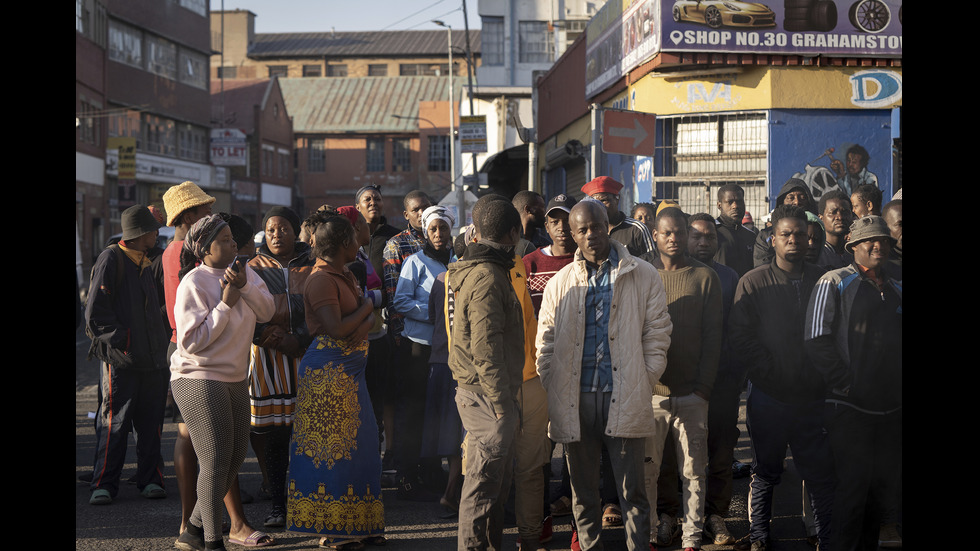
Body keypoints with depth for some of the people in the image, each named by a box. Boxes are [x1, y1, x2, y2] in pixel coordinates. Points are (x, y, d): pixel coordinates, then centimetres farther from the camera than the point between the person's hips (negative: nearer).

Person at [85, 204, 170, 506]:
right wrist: (121, 341, -14)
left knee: (150, 424, 7)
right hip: (120, 360, -7)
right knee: (114, 424, -4)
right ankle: (103, 485, 3)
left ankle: (150, 480, 14)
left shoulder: (145, 264, 20)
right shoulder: (110, 259, -5)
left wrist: (160, 344, 14)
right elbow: (95, 312, -10)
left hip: (152, 359, 7)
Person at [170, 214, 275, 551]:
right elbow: (192, 341, -20)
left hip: (235, 379, 8)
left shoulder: (243, 271, 8)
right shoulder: (193, 283, -14)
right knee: (216, 461, -10)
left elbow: (267, 311, -2)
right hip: (199, 380, -8)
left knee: (236, 456, 11)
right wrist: (226, 303, -20)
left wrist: (243, 286, -19)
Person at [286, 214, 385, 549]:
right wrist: (366, 308, -7)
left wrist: (363, 326, -12)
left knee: (355, 445, 11)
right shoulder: (321, 280, -14)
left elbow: (370, 318, 11)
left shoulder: (345, 276, 16)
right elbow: (336, 329, -23)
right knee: (330, 446, -4)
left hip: (349, 371, 10)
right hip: (328, 370, -10)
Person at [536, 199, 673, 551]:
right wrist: (550, 395, 0)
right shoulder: (560, 283, 12)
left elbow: (657, 336, 4)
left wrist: (644, 386, -5)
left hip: (624, 400, -2)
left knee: (632, 491, 0)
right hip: (574, 400, 2)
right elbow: (545, 345, 11)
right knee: (583, 492, 10)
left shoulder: (643, 277, 5)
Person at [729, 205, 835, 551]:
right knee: (766, 471, 11)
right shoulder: (754, 282, 1)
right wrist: (770, 373, -11)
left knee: (821, 472, 2)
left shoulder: (823, 281, 6)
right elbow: (741, 335, -5)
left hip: (813, 395, 1)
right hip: (769, 396, -1)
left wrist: (823, 376, -5)